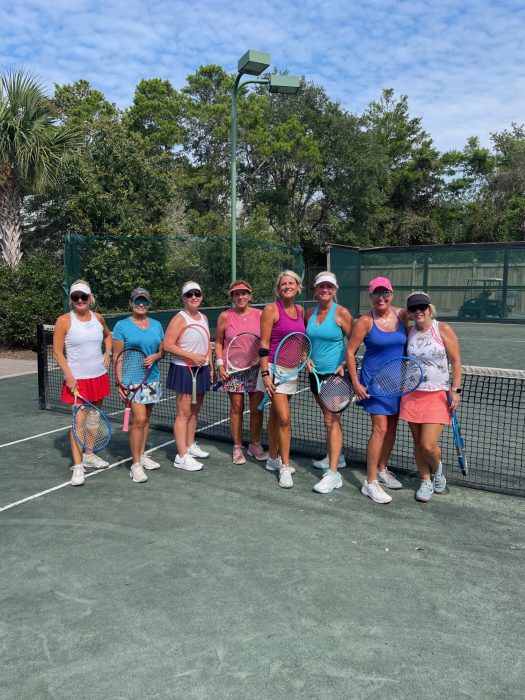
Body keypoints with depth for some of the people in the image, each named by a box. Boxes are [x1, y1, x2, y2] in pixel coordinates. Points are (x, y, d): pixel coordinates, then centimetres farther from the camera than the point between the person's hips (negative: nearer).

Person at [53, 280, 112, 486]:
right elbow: (58, 352, -8)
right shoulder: (64, 321, -9)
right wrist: (69, 376, -15)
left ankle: (89, 455, 30)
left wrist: (107, 353, 8)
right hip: (77, 380, -5)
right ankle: (78, 466, -1)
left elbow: (108, 335, 25)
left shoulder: (98, 318, 4)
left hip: (99, 376, 5)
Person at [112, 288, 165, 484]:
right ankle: (135, 464, -1)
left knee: (146, 418, 12)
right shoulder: (122, 326, -3)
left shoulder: (157, 325, 10)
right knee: (139, 419, -12)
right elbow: (117, 356, -4)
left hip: (152, 378, 5)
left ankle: (142, 455, 27)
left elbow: (162, 350, 14)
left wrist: (155, 356, -9)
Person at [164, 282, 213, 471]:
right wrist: (191, 356, -21)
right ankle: (182, 456, -1)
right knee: (184, 413, -5)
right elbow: (168, 345, -17)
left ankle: (190, 446, 30)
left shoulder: (204, 318, 12)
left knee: (194, 411, 16)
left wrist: (210, 367, 18)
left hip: (201, 369, 8)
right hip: (184, 370, -7)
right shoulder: (179, 318, -11)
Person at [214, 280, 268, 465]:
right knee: (236, 408, 4)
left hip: (256, 367, 1)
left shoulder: (260, 315, 3)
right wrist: (220, 365, -2)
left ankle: (255, 445, 21)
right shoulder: (225, 316, 1)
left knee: (257, 408, 5)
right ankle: (237, 448, 16)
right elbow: (218, 342, 7)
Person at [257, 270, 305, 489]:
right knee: (284, 418, -10)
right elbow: (264, 344, -12)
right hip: (274, 367, -6)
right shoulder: (271, 309, -10)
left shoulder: (300, 310, 9)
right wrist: (265, 374, -17)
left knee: (276, 415, 16)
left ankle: (273, 459, 27)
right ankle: (285, 467, 1)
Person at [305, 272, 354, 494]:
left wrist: (345, 365, -16)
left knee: (331, 420, -10)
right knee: (329, 417, 19)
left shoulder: (341, 313, -9)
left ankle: (333, 474, -7)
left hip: (335, 374, -6)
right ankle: (336, 456, 37)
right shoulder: (309, 313, 7)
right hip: (316, 373, 6)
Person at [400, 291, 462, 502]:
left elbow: (456, 362, -4)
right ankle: (426, 481, 28)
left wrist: (455, 390, -10)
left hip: (437, 396, -4)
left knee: (428, 445, -8)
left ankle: (437, 470, 25)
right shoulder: (409, 333, 3)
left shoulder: (443, 329, -7)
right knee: (418, 442, 8)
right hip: (412, 395, 4)